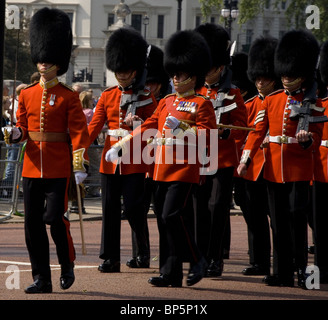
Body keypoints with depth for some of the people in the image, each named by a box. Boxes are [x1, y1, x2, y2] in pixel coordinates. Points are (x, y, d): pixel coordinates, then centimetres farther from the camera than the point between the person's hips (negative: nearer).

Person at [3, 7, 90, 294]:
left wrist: (80, 165, -15)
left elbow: (78, 131, -6)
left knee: (54, 217, -11)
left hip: (58, 168, -4)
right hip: (32, 167, 4)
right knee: (33, 223, 2)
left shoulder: (69, 97, -2)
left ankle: (68, 264, 15)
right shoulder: (27, 94, 10)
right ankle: (42, 279, 8)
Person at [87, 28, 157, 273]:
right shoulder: (108, 96, 10)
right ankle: (110, 258, 5)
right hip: (111, 160, 3)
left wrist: (137, 122, -18)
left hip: (135, 162, -3)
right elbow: (94, 126, 5)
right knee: (110, 208, 2)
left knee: (134, 207, -6)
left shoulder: (147, 98, 2)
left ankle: (143, 250, 18)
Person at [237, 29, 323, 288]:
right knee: (278, 222, 5)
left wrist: (307, 139, -24)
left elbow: (316, 142, 0)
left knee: (296, 216, -9)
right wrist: (246, 159, -6)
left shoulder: (313, 105, 1)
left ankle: (301, 267, 2)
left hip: (299, 170, -3)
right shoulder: (271, 101, 9)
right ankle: (282, 273, 10)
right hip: (274, 169, 3)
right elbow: (258, 131, 5)